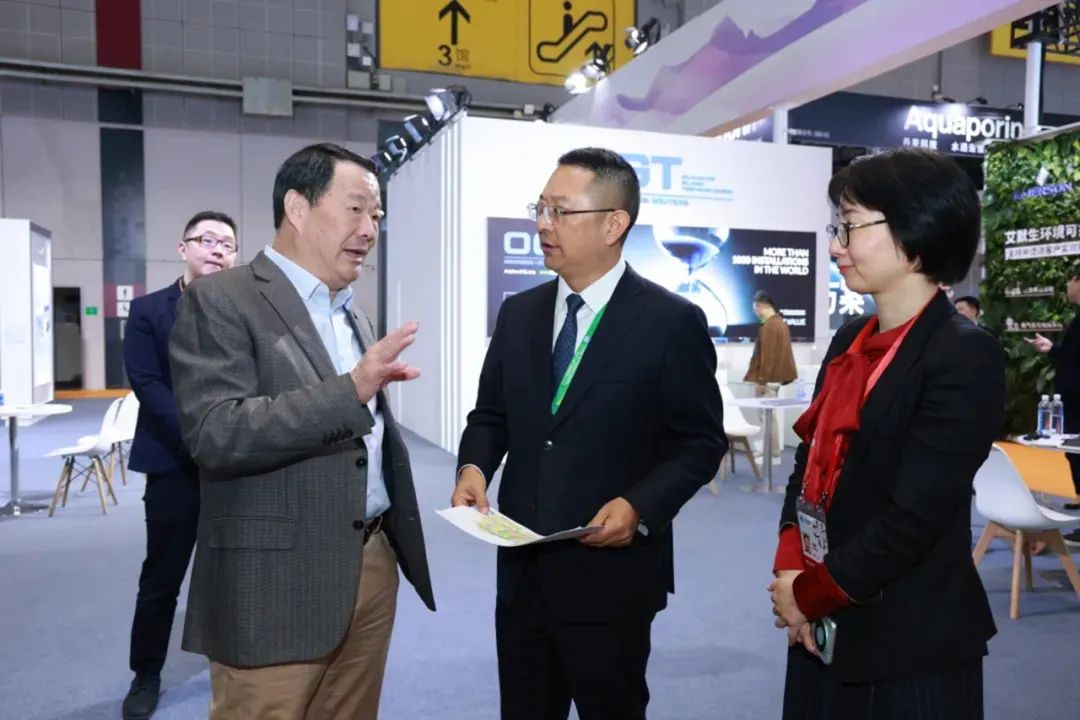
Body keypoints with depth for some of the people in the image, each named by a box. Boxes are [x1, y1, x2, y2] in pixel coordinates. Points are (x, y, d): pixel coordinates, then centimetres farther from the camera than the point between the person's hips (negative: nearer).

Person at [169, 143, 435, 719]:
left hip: (374, 564, 7)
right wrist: (351, 389, -29)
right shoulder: (220, 301, -9)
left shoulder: (352, 314, 14)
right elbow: (214, 433, -22)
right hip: (277, 582, -7)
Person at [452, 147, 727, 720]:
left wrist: (640, 505, -21)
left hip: (610, 575, -4)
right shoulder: (518, 313, 6)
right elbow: (490, 414, 12)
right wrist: (474, 466, -8)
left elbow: (702, 441, -7)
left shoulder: (672, 322, -9)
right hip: (521, 570, 5)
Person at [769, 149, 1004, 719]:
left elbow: (914, 516, -21)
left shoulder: (965, 357, -17)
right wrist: (790, 571, -7)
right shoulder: (851, 341, 6)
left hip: (910, 643, -6)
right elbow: (811, 462, 6)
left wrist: (808, 594, -11)